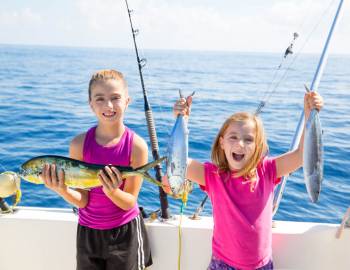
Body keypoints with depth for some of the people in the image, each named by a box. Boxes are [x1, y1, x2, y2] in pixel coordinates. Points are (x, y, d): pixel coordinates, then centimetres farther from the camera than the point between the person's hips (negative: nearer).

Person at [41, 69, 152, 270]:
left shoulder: (137, 146, -19)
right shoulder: (79, 144, -14)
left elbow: (129, 203, -14)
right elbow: (82, 201, -11)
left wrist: (112, 191, -34)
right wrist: (63, 190, -30)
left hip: (125, 232, -1)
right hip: (87, 231, 2)